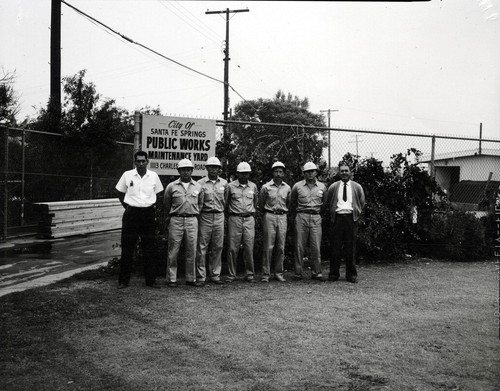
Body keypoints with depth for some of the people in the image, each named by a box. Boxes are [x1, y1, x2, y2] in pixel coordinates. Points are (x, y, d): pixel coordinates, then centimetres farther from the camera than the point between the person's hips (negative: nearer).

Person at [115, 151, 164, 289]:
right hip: (131, 213, -1)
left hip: (148, 214, 1)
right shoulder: (127, 175, 0)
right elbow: (120, 193, 11)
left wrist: (154, 206, 4)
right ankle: (123, 280, 10)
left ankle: (150, 280, 13)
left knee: (149, 249, 6)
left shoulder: (153, 176, 4)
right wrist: (126, 206, 2)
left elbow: (158, 194, 16)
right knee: (127, 248, 1)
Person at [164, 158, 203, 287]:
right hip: (176, 220, -2)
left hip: (192, 220, 2)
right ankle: (171, 279, 6)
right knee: (173, 251, -1)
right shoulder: (171, 186, 2)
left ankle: (191, 278, 13)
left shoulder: (198, 187, 8)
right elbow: (166, 204, 15)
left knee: (191, 252, 5)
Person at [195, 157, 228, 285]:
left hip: (219, 217, 3)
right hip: (205, 217, -3)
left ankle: (215, 275, 15)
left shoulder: (224, 183, 8)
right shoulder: (200, 183, -2)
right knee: (202, 248, -2)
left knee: (218, 247, 6)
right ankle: (200, 276, 5)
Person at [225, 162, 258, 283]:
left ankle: (249, 274, 9)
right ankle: (231, 275, 6)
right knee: (232, 248, -2)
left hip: (249, 219, 2)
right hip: (234, 219, -2)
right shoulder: (231, 186, 3)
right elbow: (226, 203, 11)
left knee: (249, 248, 0)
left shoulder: (253, 186, 11)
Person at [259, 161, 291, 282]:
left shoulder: (287, 188, 8)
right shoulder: (266, 187, -1)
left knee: (281, 247, 3)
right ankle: (266, 274, -1)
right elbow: (260, 204, 10)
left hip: (282, 217, 3)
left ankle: (279, 273, 11)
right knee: (268, 246, -5)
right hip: (269, 217, -3)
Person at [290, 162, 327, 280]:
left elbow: (324, 203, 20)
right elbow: (292, 203, 14)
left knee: (316, 247, -2)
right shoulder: (297, 186, 5)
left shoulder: (322, 187, 10)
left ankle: (316, 272, 5)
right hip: (301, 217, -1)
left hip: (316, 218, 1)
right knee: (299, 246, -1)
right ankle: (298, 272, 4)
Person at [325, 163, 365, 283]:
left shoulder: (357, 187, 11)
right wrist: (332, 213, 7)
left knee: (350, 248, 1)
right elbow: (328, 203, 17)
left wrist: (356, 214, 7)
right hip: (337, 218, 0)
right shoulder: (333, 187, 11)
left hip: (351, 218, 0)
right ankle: (334, 274, 5)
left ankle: (351, 275, 8)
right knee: (335, 247, -1)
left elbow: (362, 203, 16)